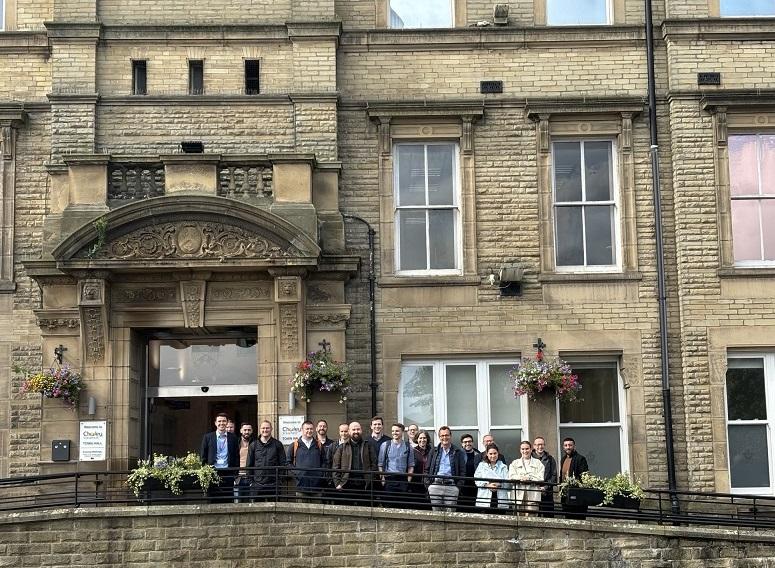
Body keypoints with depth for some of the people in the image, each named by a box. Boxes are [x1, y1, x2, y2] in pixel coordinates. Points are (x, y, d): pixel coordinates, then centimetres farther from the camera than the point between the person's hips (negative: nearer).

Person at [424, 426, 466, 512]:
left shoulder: (458, 453, 10)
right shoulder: (434, 451, 15)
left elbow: (462, 471, 7)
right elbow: (428, 469, 14)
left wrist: (459, 485, -4)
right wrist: (427, 484, 2)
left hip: (451, 486, -1)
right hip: (435, 485, 1)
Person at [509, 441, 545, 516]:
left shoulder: (538, 463, 13)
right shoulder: (514, 463, 19)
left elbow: (540, 478, 0)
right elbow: (511, 477, 3)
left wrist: (528, 478, -14)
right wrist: (521, 478, -15)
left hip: (533, 496, -2)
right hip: (519, 495, 2)